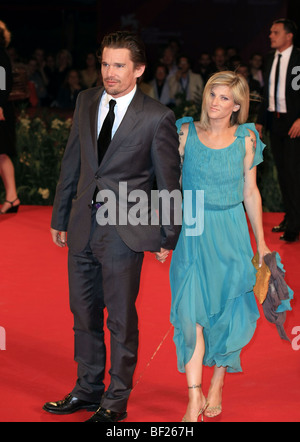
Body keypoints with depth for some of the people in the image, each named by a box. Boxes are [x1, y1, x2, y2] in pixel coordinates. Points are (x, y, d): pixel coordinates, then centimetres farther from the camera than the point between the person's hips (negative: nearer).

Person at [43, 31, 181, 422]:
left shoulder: (157, 118, -9)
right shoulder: (86, 102, 6)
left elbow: (168, 181, -3)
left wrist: (168, 237, 1)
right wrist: (60, 217, 16)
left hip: (124, 229, -5)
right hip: (83, 225, 5)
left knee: (121, 319, 3)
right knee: (84, 313, 13)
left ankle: (115, 401, 16)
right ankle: (88, 390, 28)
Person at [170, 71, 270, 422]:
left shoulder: (246, 138, -1)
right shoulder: (186, 133, -2)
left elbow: (250, 192, 7)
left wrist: (260, 241, 9)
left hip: (231, 233, 1)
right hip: (192, 233, -1)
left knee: (227, 313, 7)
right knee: (191, 313, -7)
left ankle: (217, 386, 25)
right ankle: (194, 400, -3)